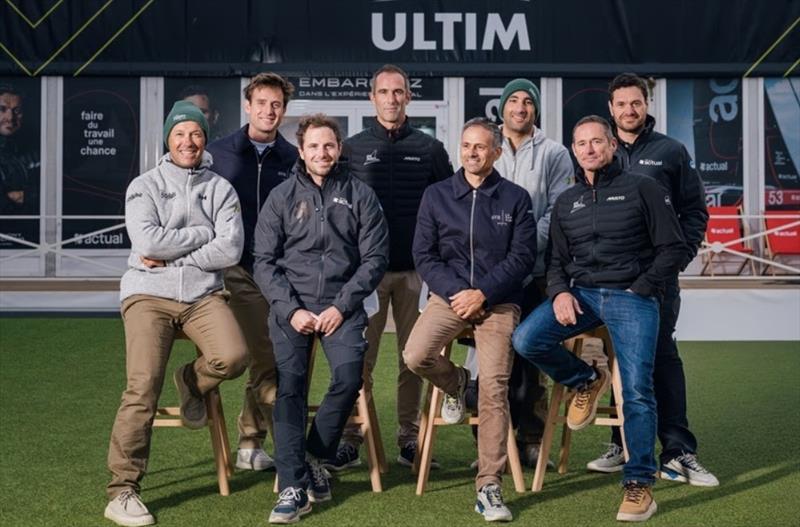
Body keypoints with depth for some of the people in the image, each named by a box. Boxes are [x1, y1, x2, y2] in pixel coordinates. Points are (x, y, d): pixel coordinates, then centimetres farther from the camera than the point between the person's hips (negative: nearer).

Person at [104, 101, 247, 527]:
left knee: (233, 356, -26)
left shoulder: (221, 189, 9)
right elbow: (147, 242, -11)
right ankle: (122, 491, -6)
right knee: (143, 388, -16)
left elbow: (230, 250, -4)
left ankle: (192, 381, 10)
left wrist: (172, 257, -9)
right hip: (148, 294, -2)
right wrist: (202, 234, -4)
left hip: (204, 294, 2)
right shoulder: (145, 186, 5)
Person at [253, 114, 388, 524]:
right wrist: (292, 309, -7)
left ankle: (315, 455, -1)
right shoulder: (282, 197, 9)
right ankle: (293, 486, -13)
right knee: (289, 382, -17)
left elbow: (375, 257, 4)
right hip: (291, 305, 0)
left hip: (342, 303, 0)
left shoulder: (360, 195, 8)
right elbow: (265, 261, 6)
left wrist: (341, 306, -7)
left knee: (349, 372, -23)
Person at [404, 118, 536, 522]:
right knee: (416, 356, -24)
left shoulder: (516, 198, 5)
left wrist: (482, 294, -12)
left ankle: (488, 486, -4)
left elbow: (522, 257, -1)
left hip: (499, 301, -1)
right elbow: (424, 255, 4)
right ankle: (454, 384, 12)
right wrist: (455, 292, -11)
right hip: (449, 295, 1)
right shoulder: (436, 195, 8)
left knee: (494, 389, -12)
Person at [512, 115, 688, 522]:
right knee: (526, 339, -19)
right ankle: (586, 382, 8)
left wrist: (641, 289, -8)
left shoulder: (642, 189, 4)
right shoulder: (566, 202, 17)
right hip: (580, 293, 4)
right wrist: (560, 292, -5)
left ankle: (639, 485, -2)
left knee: (637, 390, -12)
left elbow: (673, 248, 1)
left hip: (633, 297, -4)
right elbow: (557, 260, 16)